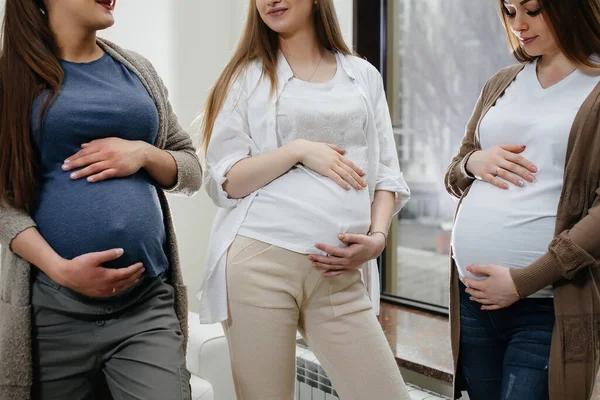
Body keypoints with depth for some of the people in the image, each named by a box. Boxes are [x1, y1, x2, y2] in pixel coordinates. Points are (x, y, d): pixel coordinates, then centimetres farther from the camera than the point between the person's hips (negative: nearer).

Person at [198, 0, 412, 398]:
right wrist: (297, 150, -11)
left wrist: (377, 237, -4)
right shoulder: (248, 75, 7)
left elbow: (386, 173, 12)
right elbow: (224, 183, 0)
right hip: (258, 261, -2)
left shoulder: (364, 75, 14)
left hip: (338, 274, 3)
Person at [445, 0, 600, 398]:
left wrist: (525, 281, -18)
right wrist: (472, 163, -5)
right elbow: (454, 178, 18)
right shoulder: (501, 85, 13)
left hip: (547, 307, -5)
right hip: (472, 294, 5)